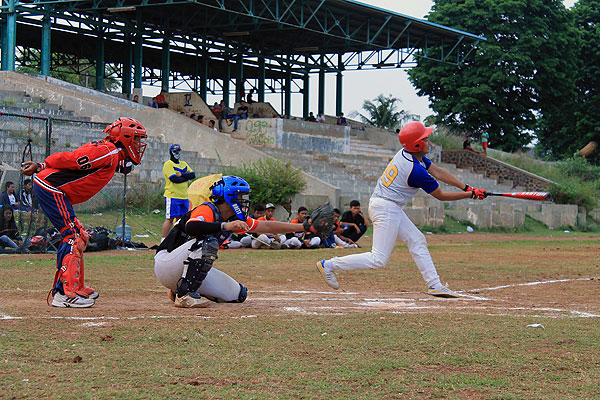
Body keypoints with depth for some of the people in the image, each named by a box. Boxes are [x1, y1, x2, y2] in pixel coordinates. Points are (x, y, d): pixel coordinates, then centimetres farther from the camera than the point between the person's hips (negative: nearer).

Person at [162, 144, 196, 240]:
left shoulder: (184, 164, 18)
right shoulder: (168, 164, -4)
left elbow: (193, 175, 5)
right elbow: (174, 179, -17)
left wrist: (181, 174, -10)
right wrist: (187, 177, -5)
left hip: (184, 197, 7)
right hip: (172, 196, -7)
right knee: (170, 218, -8)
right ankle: (164, 240, -6)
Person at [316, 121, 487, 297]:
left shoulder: (405, 153, 4)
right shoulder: (417, 170, -22)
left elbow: (438, 172, 7)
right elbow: (441, 196, -11)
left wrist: (466, 187, 4)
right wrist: (470, 195, -1)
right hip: (386, 208, -11)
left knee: (417, 241, 12)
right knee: (379, 259, -7)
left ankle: (435, 285, 12)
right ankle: (329, 265, -4)